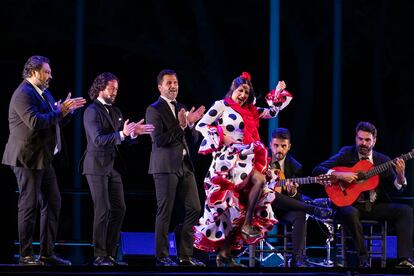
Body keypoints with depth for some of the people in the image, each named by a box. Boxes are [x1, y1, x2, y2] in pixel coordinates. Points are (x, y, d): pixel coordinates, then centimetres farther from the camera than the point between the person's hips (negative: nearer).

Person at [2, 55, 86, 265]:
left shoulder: (44, 93, 15)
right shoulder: (23, 94, -15)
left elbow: (55, 121, 20)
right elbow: (35, 122, -28)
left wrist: (68, 110, 2)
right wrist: (59, 111, -20)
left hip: (44, 159, 10)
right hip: (28, 159, -10)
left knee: (52, 204, 10)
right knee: (29, 206, -3)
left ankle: (47, 253, 15)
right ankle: (25, 256, 3)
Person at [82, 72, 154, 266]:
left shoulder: (115, 111, 15)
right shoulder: (92, 111, -10)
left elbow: (122, 140, 13)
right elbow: (98, 140, -21)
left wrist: (134, 133, -7)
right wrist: (122, 134, -32)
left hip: (113, 167, 8)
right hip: (97, 167, -8)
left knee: (119, 209, 5)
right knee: (103, 210, -9)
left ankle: (110, 254, 11)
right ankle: (99, 256, -4)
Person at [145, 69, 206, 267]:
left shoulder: (181, 108, 17)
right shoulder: (154, 110, -6)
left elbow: (192, 137, 15)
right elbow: (159, 140, -14)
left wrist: (190, 123, -5)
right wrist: (180, 126, -18)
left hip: (184, 166, 7)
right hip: (166, 166, -7)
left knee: (194, 209, 5)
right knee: (165, 212, -4)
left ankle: (186, 255, 12)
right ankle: (161, 257, 2)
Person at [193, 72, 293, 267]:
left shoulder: (249, 111, 20)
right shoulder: (221, 105, 2)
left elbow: (272, 112, 27)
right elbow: (201, 126, -4)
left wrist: (278, 93, 17)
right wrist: (222, 138, -12)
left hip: (244, 159, 7)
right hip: (227, 159, -7)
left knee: (234, 207, 2)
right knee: (258, 179, -30)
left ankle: (224, 255, 3)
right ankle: (247, 225, -20)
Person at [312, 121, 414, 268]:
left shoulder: (383, 160, 8)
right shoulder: (346, 154, 0)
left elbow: (396, 188, 4)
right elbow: (317, 170, -7)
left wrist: (400, 175, -18)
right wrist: (340, 175, -22)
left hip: (375, 206, 3)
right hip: (350, 204, -3)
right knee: (350, 213, -38)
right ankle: (363, 260, -29)